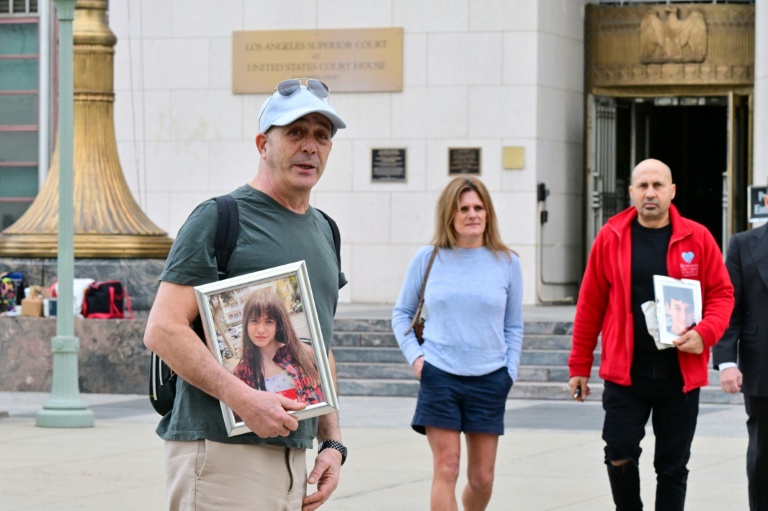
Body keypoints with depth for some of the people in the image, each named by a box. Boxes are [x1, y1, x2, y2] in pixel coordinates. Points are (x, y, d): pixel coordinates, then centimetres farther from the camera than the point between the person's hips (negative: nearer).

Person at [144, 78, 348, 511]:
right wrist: (243, 397, -22)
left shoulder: (324, 232, 19)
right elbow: (163, 330, -12)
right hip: (223, 448, -7)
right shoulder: (220, 218, -4)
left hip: (294, 458, 8)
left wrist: (332, 443, 14)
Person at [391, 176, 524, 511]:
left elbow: (514, 326, 12)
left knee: (482, 477, 5)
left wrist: (510, 372, 2)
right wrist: (414, 356, -1)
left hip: (489, 381, 1)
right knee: (446, 469, -8)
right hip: (439, 377, -1)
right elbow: (402, 313, 12)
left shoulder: (506, 263, 5)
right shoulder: (428, 258, 2)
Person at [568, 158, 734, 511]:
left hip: (681, 373, 0)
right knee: (620, 455, -6)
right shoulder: (611, 237, 1)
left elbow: (722, 293, 4)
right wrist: (579, 366, 5)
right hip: (625, 372, 0)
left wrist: (705, 333, -15)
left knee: (673, 466, 7)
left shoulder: (697, 238, 1)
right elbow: (590, 304, 4)